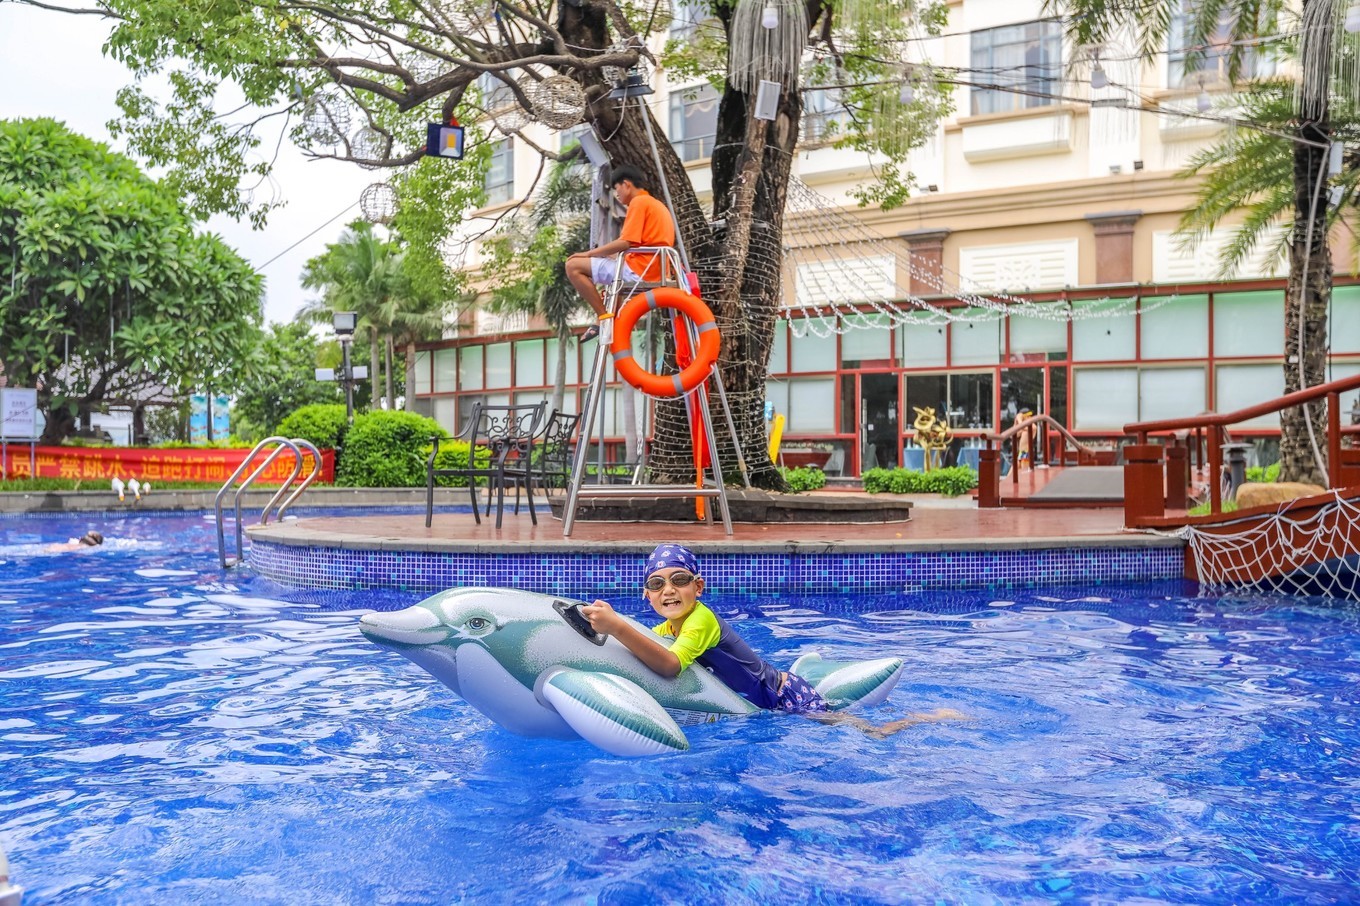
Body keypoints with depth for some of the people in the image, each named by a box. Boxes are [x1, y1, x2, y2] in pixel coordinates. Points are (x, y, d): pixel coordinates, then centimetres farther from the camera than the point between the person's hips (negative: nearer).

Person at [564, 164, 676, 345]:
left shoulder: (639, 202, -6)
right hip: (655, 273, 10)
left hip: (638, 271, -10)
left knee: (574, 266, -9)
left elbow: (625, 243, -17)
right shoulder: (657, 205, 24)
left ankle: (605, 318, -11)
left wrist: (589, 253, -7)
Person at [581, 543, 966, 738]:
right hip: (760, 700, 9)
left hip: (785, 697, -8)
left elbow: (670, 665, -45)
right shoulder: (666, 628, 0)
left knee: (873, 735, -4)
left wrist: (617, 626, -53)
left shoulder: (702, 619, -28)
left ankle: (934, 718, 18)